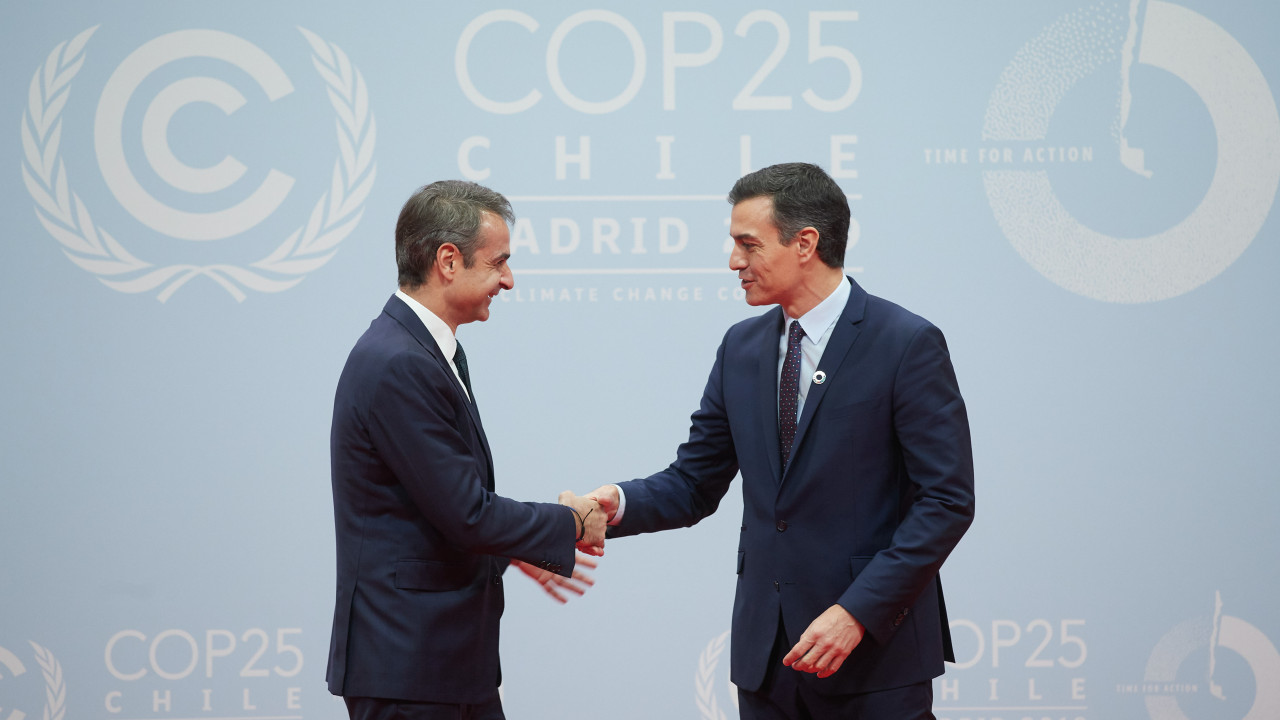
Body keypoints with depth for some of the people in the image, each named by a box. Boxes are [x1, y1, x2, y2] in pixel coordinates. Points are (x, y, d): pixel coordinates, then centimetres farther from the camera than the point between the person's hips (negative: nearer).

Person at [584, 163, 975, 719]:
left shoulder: (908, 344, -9)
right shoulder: (741, 347, 10)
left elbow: (947, 501, -12)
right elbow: (694, 484, 12)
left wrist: (859, 612, -18)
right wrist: (619, 504, -9)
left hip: (876, 651, -5)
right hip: (766, 652, 5)